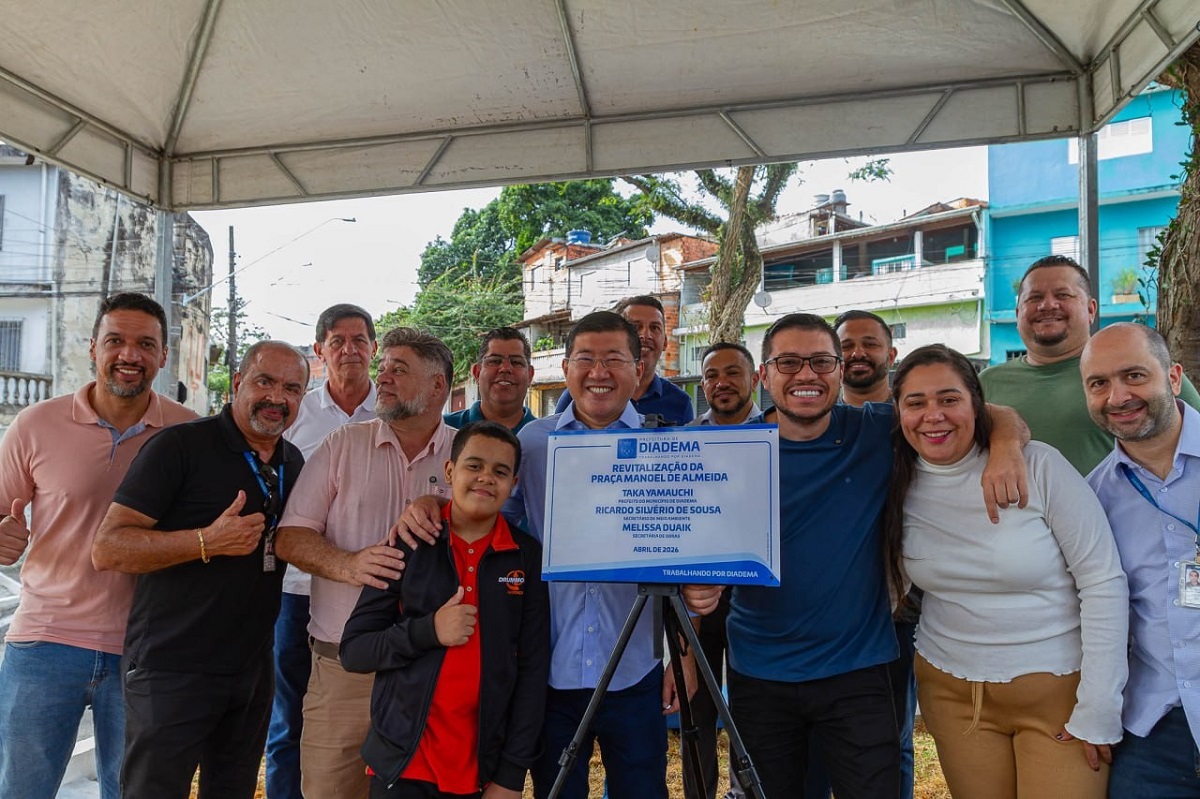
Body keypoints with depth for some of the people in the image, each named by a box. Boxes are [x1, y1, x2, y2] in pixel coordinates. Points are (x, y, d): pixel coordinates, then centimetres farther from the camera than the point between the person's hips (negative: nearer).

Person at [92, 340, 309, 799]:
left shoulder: (293, 463, 8)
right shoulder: (181, 447, -14)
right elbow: (107, 548, -17)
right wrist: (207, 541, -27)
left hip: (253, 670, 7)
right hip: (171, 670, -6)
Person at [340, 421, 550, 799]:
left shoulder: (528, 557, -2)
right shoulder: (409, 544, -4)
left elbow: (533, 671, -1)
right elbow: (353, 651, -3)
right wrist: (428, 630, -18)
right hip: (401, 764, 0)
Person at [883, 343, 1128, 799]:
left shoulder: (1038, 466, -15)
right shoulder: (898, 484, -4)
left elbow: (1104, 582, -13)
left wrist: (1099, 709, -13)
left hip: (1059, 689, -3)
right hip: (952, 692, 3)